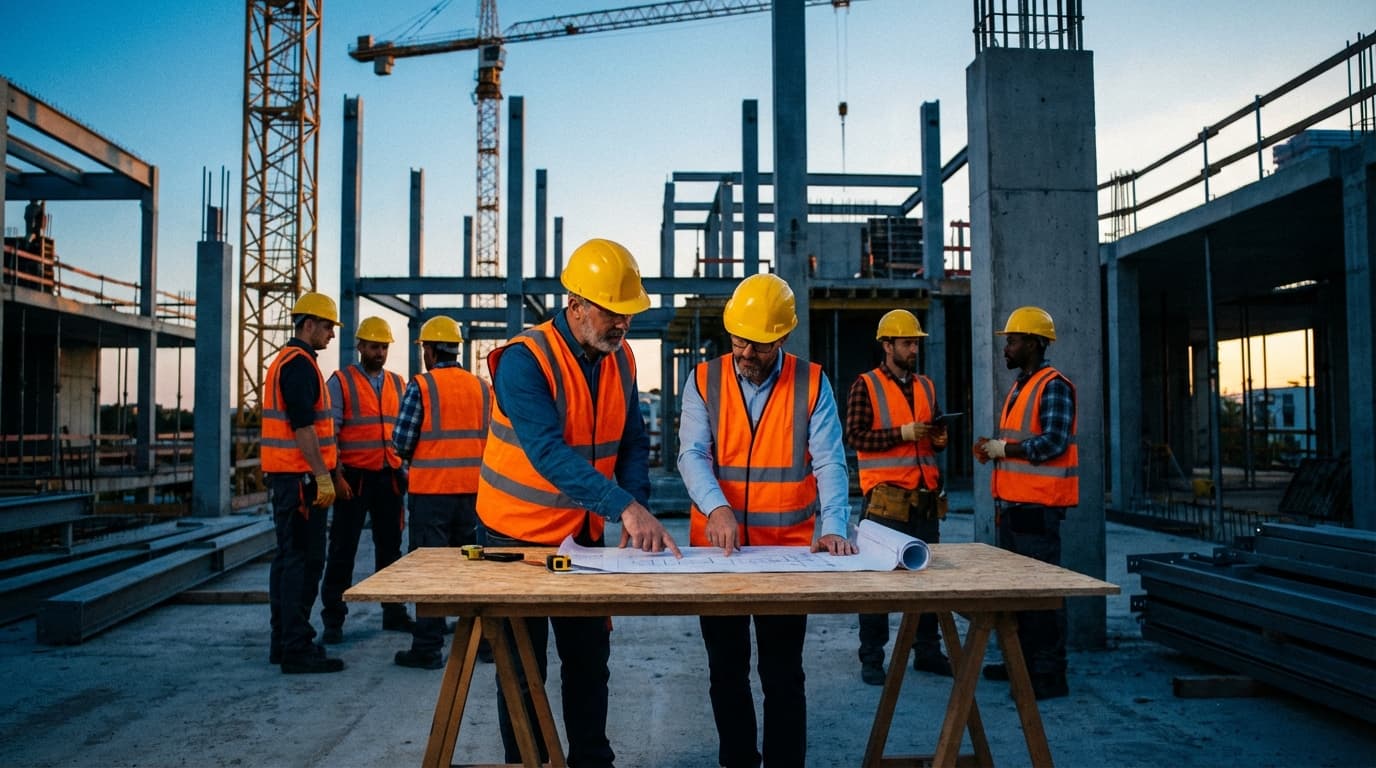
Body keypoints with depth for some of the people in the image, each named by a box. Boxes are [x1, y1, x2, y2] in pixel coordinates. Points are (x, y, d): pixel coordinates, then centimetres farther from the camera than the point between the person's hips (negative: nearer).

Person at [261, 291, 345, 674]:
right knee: (304, 560, -8)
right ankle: (297, 649, -5)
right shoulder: (300, 363, -13)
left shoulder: (285, 361, 20)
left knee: (288, 557, 14)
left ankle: (284, 642, 22)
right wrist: (322, 475, -21)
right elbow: (303, 426, -21)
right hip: (299, 476, -11)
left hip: (284, 476, 11)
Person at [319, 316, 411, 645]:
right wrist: (336, 476, -13)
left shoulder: (397, 383, 13)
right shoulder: (341, 381, -1)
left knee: (390, 547, 12)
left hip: (390, 478, 4)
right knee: (342, 550, 1)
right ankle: (333, 619, 9)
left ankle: (394, 612, 22)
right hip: (354, 478, -4)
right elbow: (329, 432, -6)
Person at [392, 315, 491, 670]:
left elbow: (401, 443, -8)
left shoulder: (421, 386, -7)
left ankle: (428, 648, 6)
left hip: (431, 490, -4)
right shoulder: (483, 388, 7)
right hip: (473, 489, 5)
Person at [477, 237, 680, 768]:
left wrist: (637, 509, -14)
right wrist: (624, 507, -41)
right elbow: (548, 452, -33)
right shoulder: (525, 360, -22)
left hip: (585, 534, 6)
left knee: (590, 658, 13)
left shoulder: (620, 359, -1)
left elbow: (632, 442, 3)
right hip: (521, 535, -5)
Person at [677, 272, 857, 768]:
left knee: (783, 672, 5)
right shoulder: (705, 381, 1)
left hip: (789, 548, -1)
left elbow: (829, 462, -6)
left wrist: (833, 527, -21)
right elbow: (693, 454, -9)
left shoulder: (811, 384, -1)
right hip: (717, 548, 2)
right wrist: (717, 507, -27)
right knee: (726, 669, 12)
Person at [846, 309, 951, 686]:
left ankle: (927, 651, 23)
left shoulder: (926, 386, 16)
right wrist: (902, 433, -17)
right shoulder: (866, 385, -2)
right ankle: (871, 658, 8)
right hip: (886, 499, -6)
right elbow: (855, 435, -10)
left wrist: (940, 439, 0)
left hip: (926, 498, 6)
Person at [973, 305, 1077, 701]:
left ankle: (1049, 674, 1)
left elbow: (1053, 443, -21)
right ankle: (1023, 661, 26)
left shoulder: (1054, 386, -11)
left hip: (1037, 506, -10)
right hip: (1012, 503, 10)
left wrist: (1002, 449, -14)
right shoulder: (1019, 387, 19)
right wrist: (992, 448, 6)